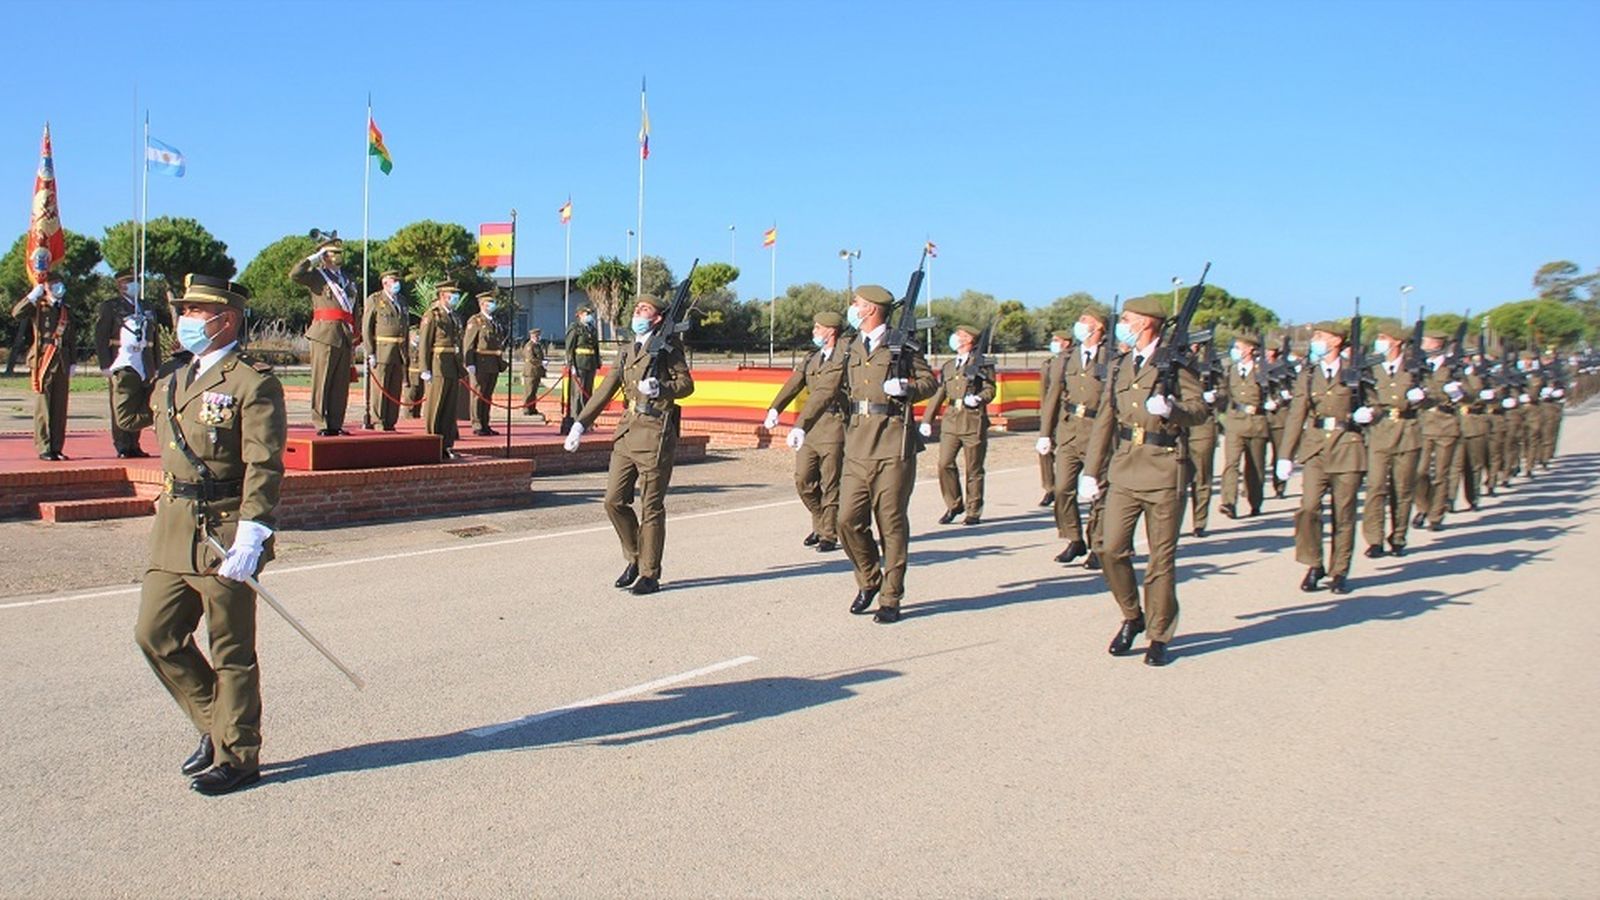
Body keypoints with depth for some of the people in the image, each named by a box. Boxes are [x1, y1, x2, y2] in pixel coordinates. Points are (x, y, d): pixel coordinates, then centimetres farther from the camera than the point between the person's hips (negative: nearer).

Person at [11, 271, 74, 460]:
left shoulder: (66, 311, 16)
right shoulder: (38, 308, 2)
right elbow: (16, 313, -18)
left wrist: (72, 363, 14)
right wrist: (33, 295, -19)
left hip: (62, 363, 5)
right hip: (43, 361, -4)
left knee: (60, 408, 4)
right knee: (43, 407, -4)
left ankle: (57, 448, 10)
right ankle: (44, 448, -1)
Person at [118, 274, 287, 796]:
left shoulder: (253, 382, -12)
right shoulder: (173, 375, 13)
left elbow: (264, 466, -18)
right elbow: (130, 419, 28)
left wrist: (251, 536, -26)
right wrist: (127, 364, 14)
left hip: (224, 532, -8)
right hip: (174, 527, 8)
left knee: (231, 651, 3)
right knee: (155, 634, 11)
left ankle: (238, 756, 17)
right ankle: (215, 726, 29)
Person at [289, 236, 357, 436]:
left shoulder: (346, 280, 21)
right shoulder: (316, 276, 5)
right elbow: (294, 274, -17)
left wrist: (353, 341, 18)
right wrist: (314, 258, -6)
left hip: (345, 336, 6)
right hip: (325, 334, -6)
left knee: (341, 383, 6)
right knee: (322, 382, -4)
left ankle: (336, 423, 11)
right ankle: (321, 424, -1)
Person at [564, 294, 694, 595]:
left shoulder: (667, 348, -2)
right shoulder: (627, 352, 17)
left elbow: (686, 384, -8)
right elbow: (605, 391, 18)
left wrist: (660, 389, -26)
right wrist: (580, 424, 13)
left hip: (654, 437, -7)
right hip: (627, 434, 7)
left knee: (651, 508, -1)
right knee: (614, 501, 6)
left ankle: (650, 576, 9)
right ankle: (635, 558, 25)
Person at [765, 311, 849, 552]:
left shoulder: (843, 359, -8)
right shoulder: (811, 358, 17)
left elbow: (824, 394, -17)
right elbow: (793, 384, 5)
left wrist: (799, 425, -24)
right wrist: (774, 409, -11)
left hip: (834, 427, -7)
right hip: (810, 427, 7)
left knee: (830, 485, -1)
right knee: (803, 481, 7)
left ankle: (829, 535, 10)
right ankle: (820, 525, 25)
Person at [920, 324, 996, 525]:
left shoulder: (982, 364, 4)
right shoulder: (947, 367, 20)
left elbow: (990, 389, -2)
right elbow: (938, 394, 19)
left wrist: (978, 398, -23)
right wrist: (927, 420, 14)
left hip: (974, 422, -4)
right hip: (951, 421, 4)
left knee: (973, 469, 1)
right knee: (944, 464, -7)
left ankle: (974, 512, 12)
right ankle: (954, 505, 10)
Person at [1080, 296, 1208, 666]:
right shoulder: (1119, 367, 15)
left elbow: (1200, 408, -5)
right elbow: (1105, 420, 17)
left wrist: (1171, 409, -25)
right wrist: (1090, 471, 15)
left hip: (1163, 473, -5)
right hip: (1124, 471, 5)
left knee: (1161, 559, 2)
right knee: (1112, 550, -1)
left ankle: (1159, 638, 14)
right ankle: (1132, 617, 21)